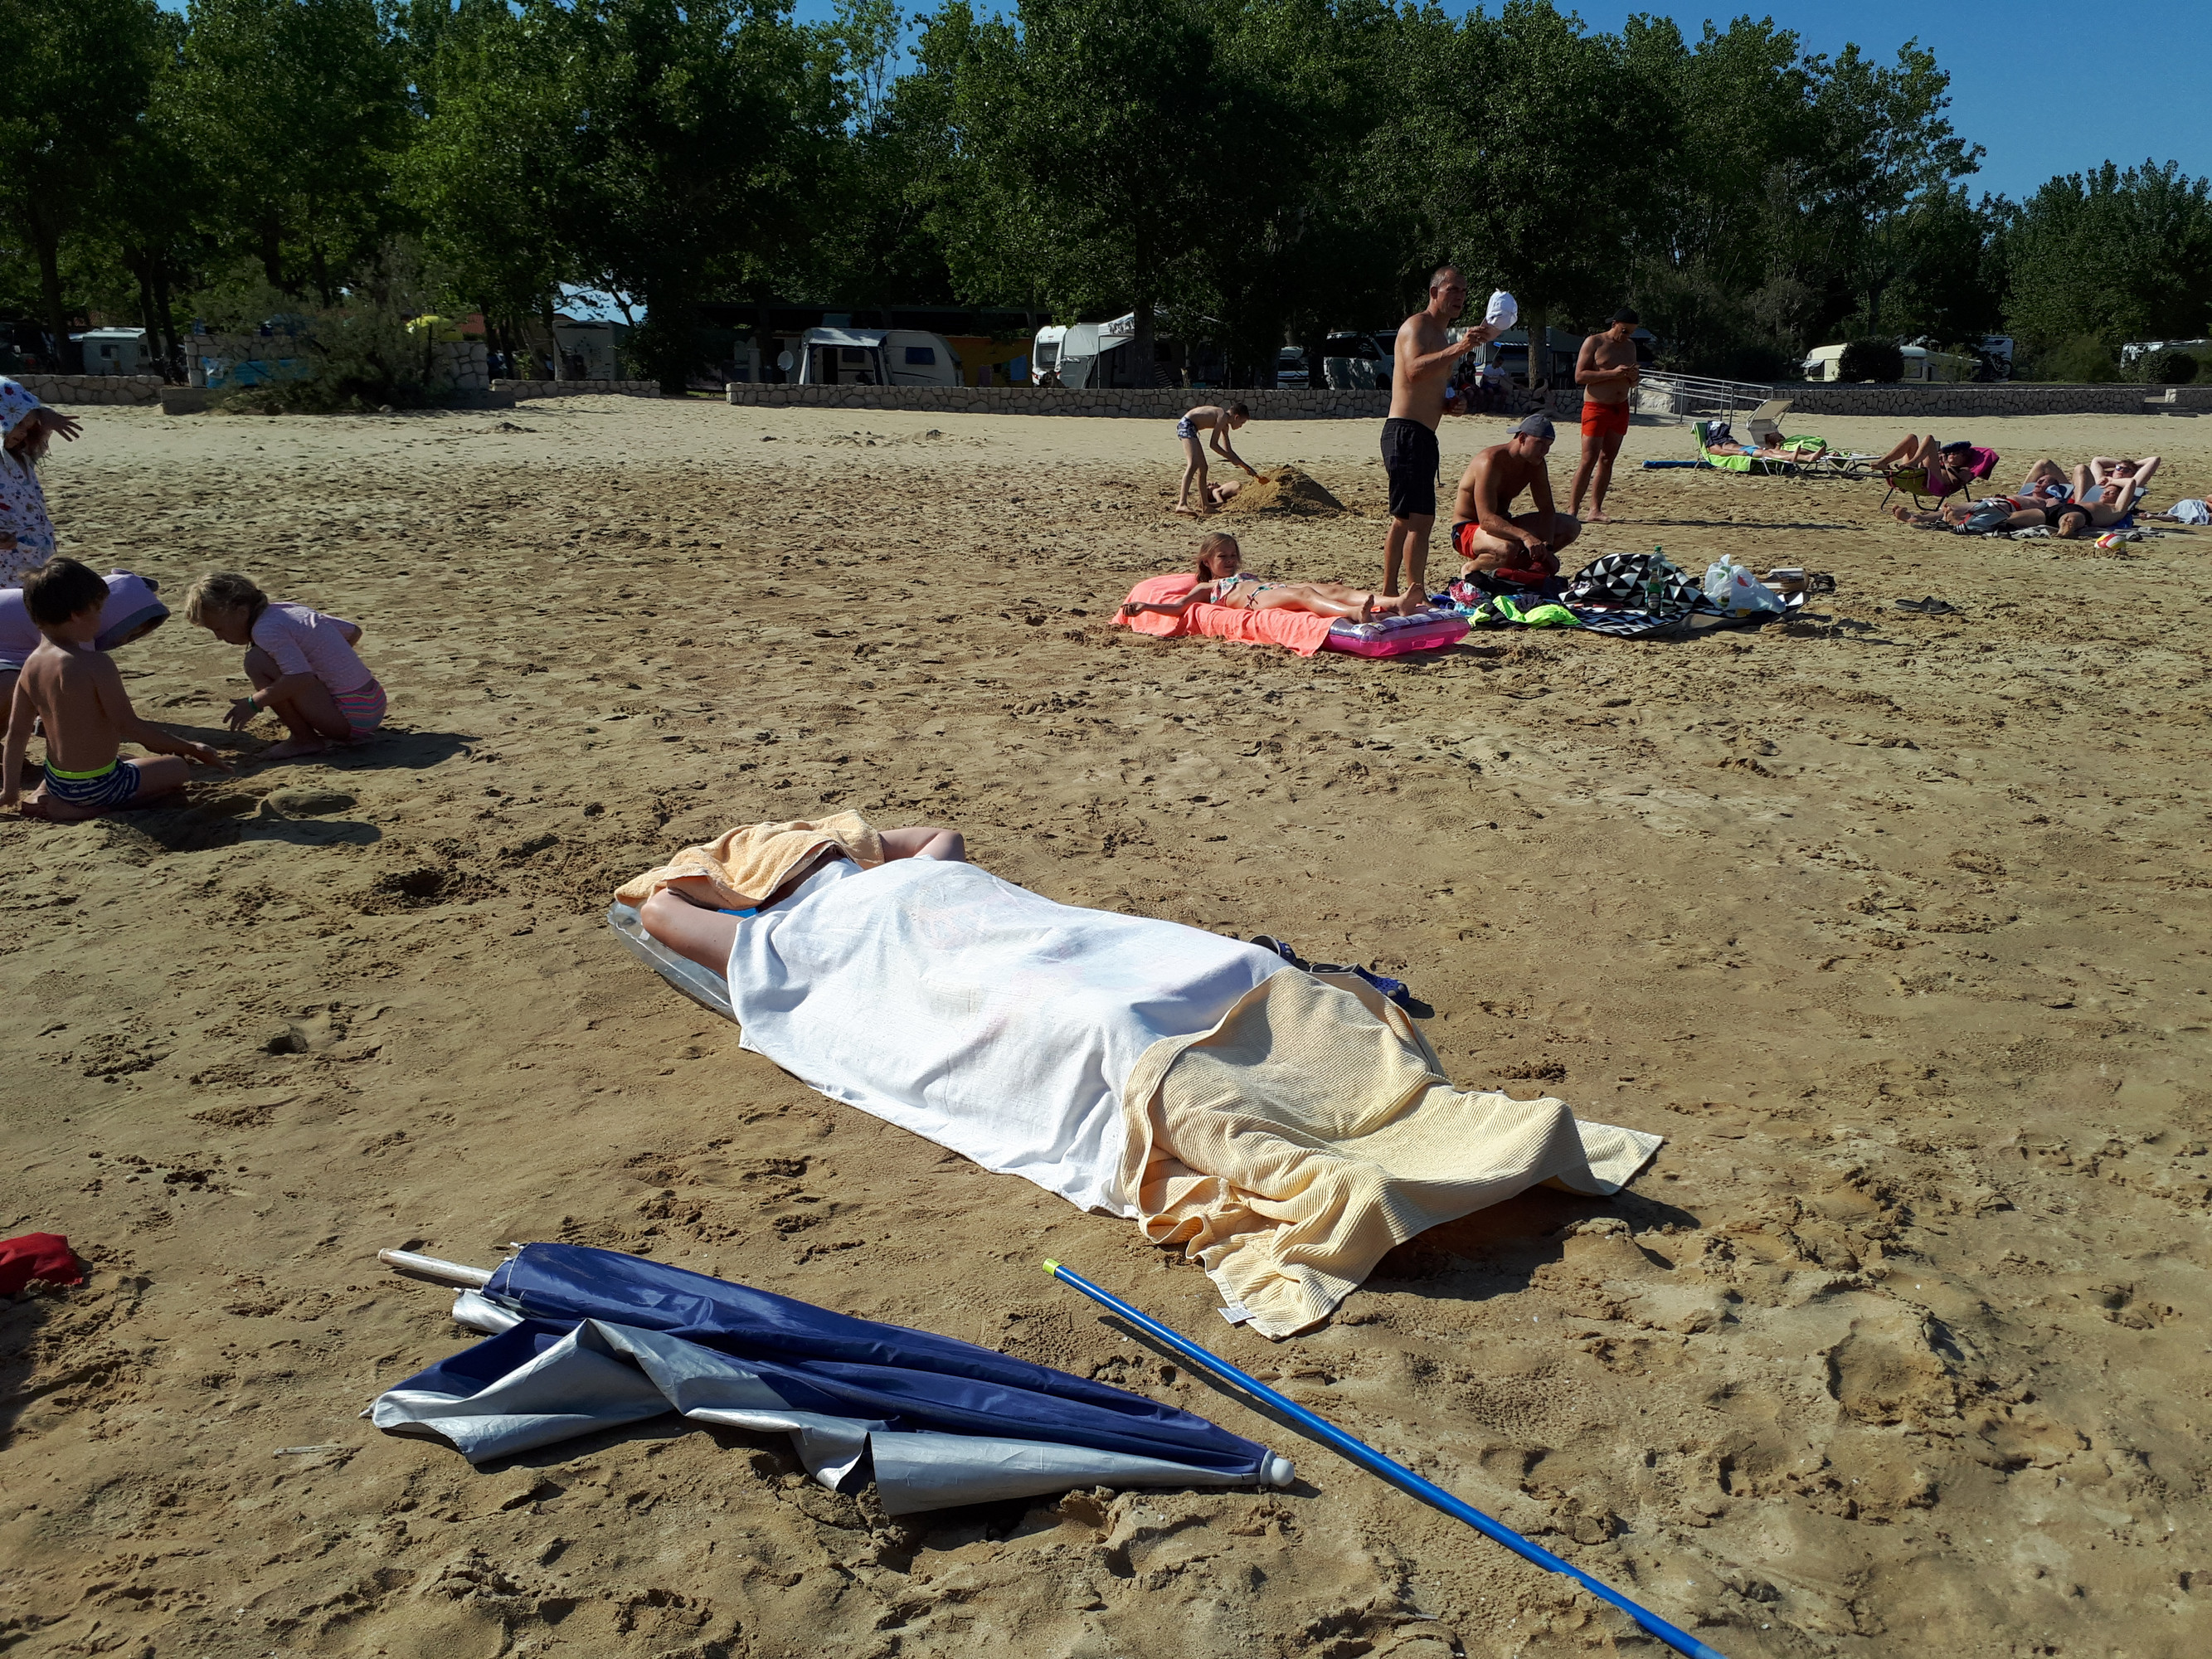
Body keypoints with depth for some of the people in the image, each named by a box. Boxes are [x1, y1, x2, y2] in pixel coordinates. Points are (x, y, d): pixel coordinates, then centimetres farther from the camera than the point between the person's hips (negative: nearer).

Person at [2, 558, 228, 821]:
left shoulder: (32, 663, 0)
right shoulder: (95, 663, -23)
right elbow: (129, 726, -24)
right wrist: (190, 748, -18)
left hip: (55, 779, 8)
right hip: (95, 786, -8)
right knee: (177, 769, 11)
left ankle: (46, 798, 13)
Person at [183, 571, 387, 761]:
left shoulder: (266, 630, -14)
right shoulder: (292, 609, 12)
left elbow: (301, 678, -29)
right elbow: (354, 631, 20)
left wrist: (253, 703, -16)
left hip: (352, 719, -10)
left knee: (257, 661, -17)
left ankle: (305, 740, -5)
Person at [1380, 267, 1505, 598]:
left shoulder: (1442, 337, 24)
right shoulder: (1416, 326, -8)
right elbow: (1414, 369, -29)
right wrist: (1459, 348, -39)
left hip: (1422, 435, 11)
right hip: (1406, 432, -11)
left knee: (1404, 519, 13)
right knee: (1421, 519, -16)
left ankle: (1389, 593, 19)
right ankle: (1416, 596, -18)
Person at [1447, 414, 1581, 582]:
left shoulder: (1536, 464, -1)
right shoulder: (1490, 462, -26)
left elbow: (1547, 510, 0)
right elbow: (1486, 520, -36)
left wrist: (1546, 547, -18)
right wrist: (1525, 536, -50)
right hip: (1468, 529, -8)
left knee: (1571, 525, 1)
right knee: (1508, 549, -42)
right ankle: (1471, 569, -10)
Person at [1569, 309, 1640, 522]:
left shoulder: (1630, 346, 15)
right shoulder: (1594, 343, -4)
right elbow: (1579, 377, -13)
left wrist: (1635, 376, -2)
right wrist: (1612, 373, -19)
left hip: (1620, 409, 6)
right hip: (1596, 408, -6)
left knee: (1607, 460, 4)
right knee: (1589, 460, -11)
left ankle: (1596, 509, 6)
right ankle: (1573, 509, -7)